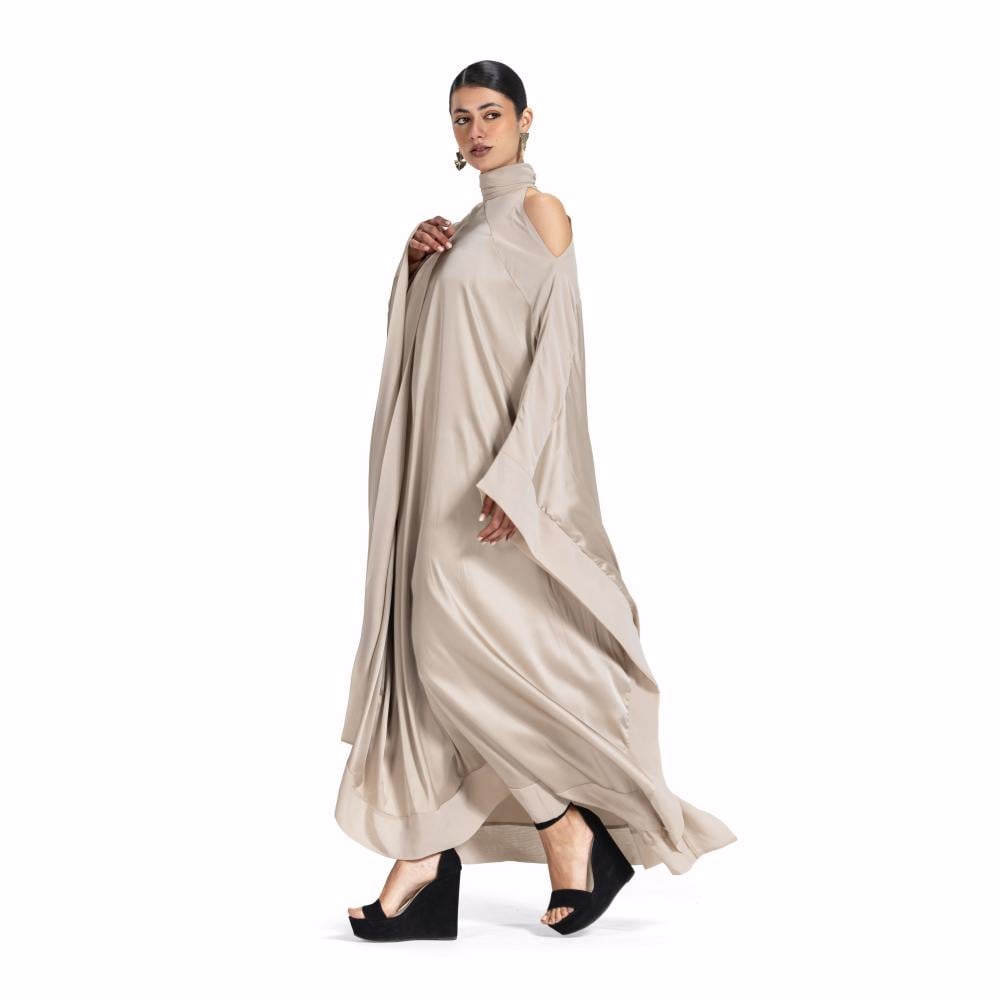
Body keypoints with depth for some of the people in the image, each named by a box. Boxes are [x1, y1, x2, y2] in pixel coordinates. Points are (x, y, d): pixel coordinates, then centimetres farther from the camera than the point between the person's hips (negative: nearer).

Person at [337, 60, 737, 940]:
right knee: (424, 644, 2)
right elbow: (415, 345, 23)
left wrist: (510, 476, -22)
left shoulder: (541, 213, -4)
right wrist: (415, 263, 5)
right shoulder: (467, 226, 19)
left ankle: (574, 831, 1)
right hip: (440, 463, 8)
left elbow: (555, 351, -13)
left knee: (460, 646, -14)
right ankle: (425, 864, 4)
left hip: (497, 464, -8)